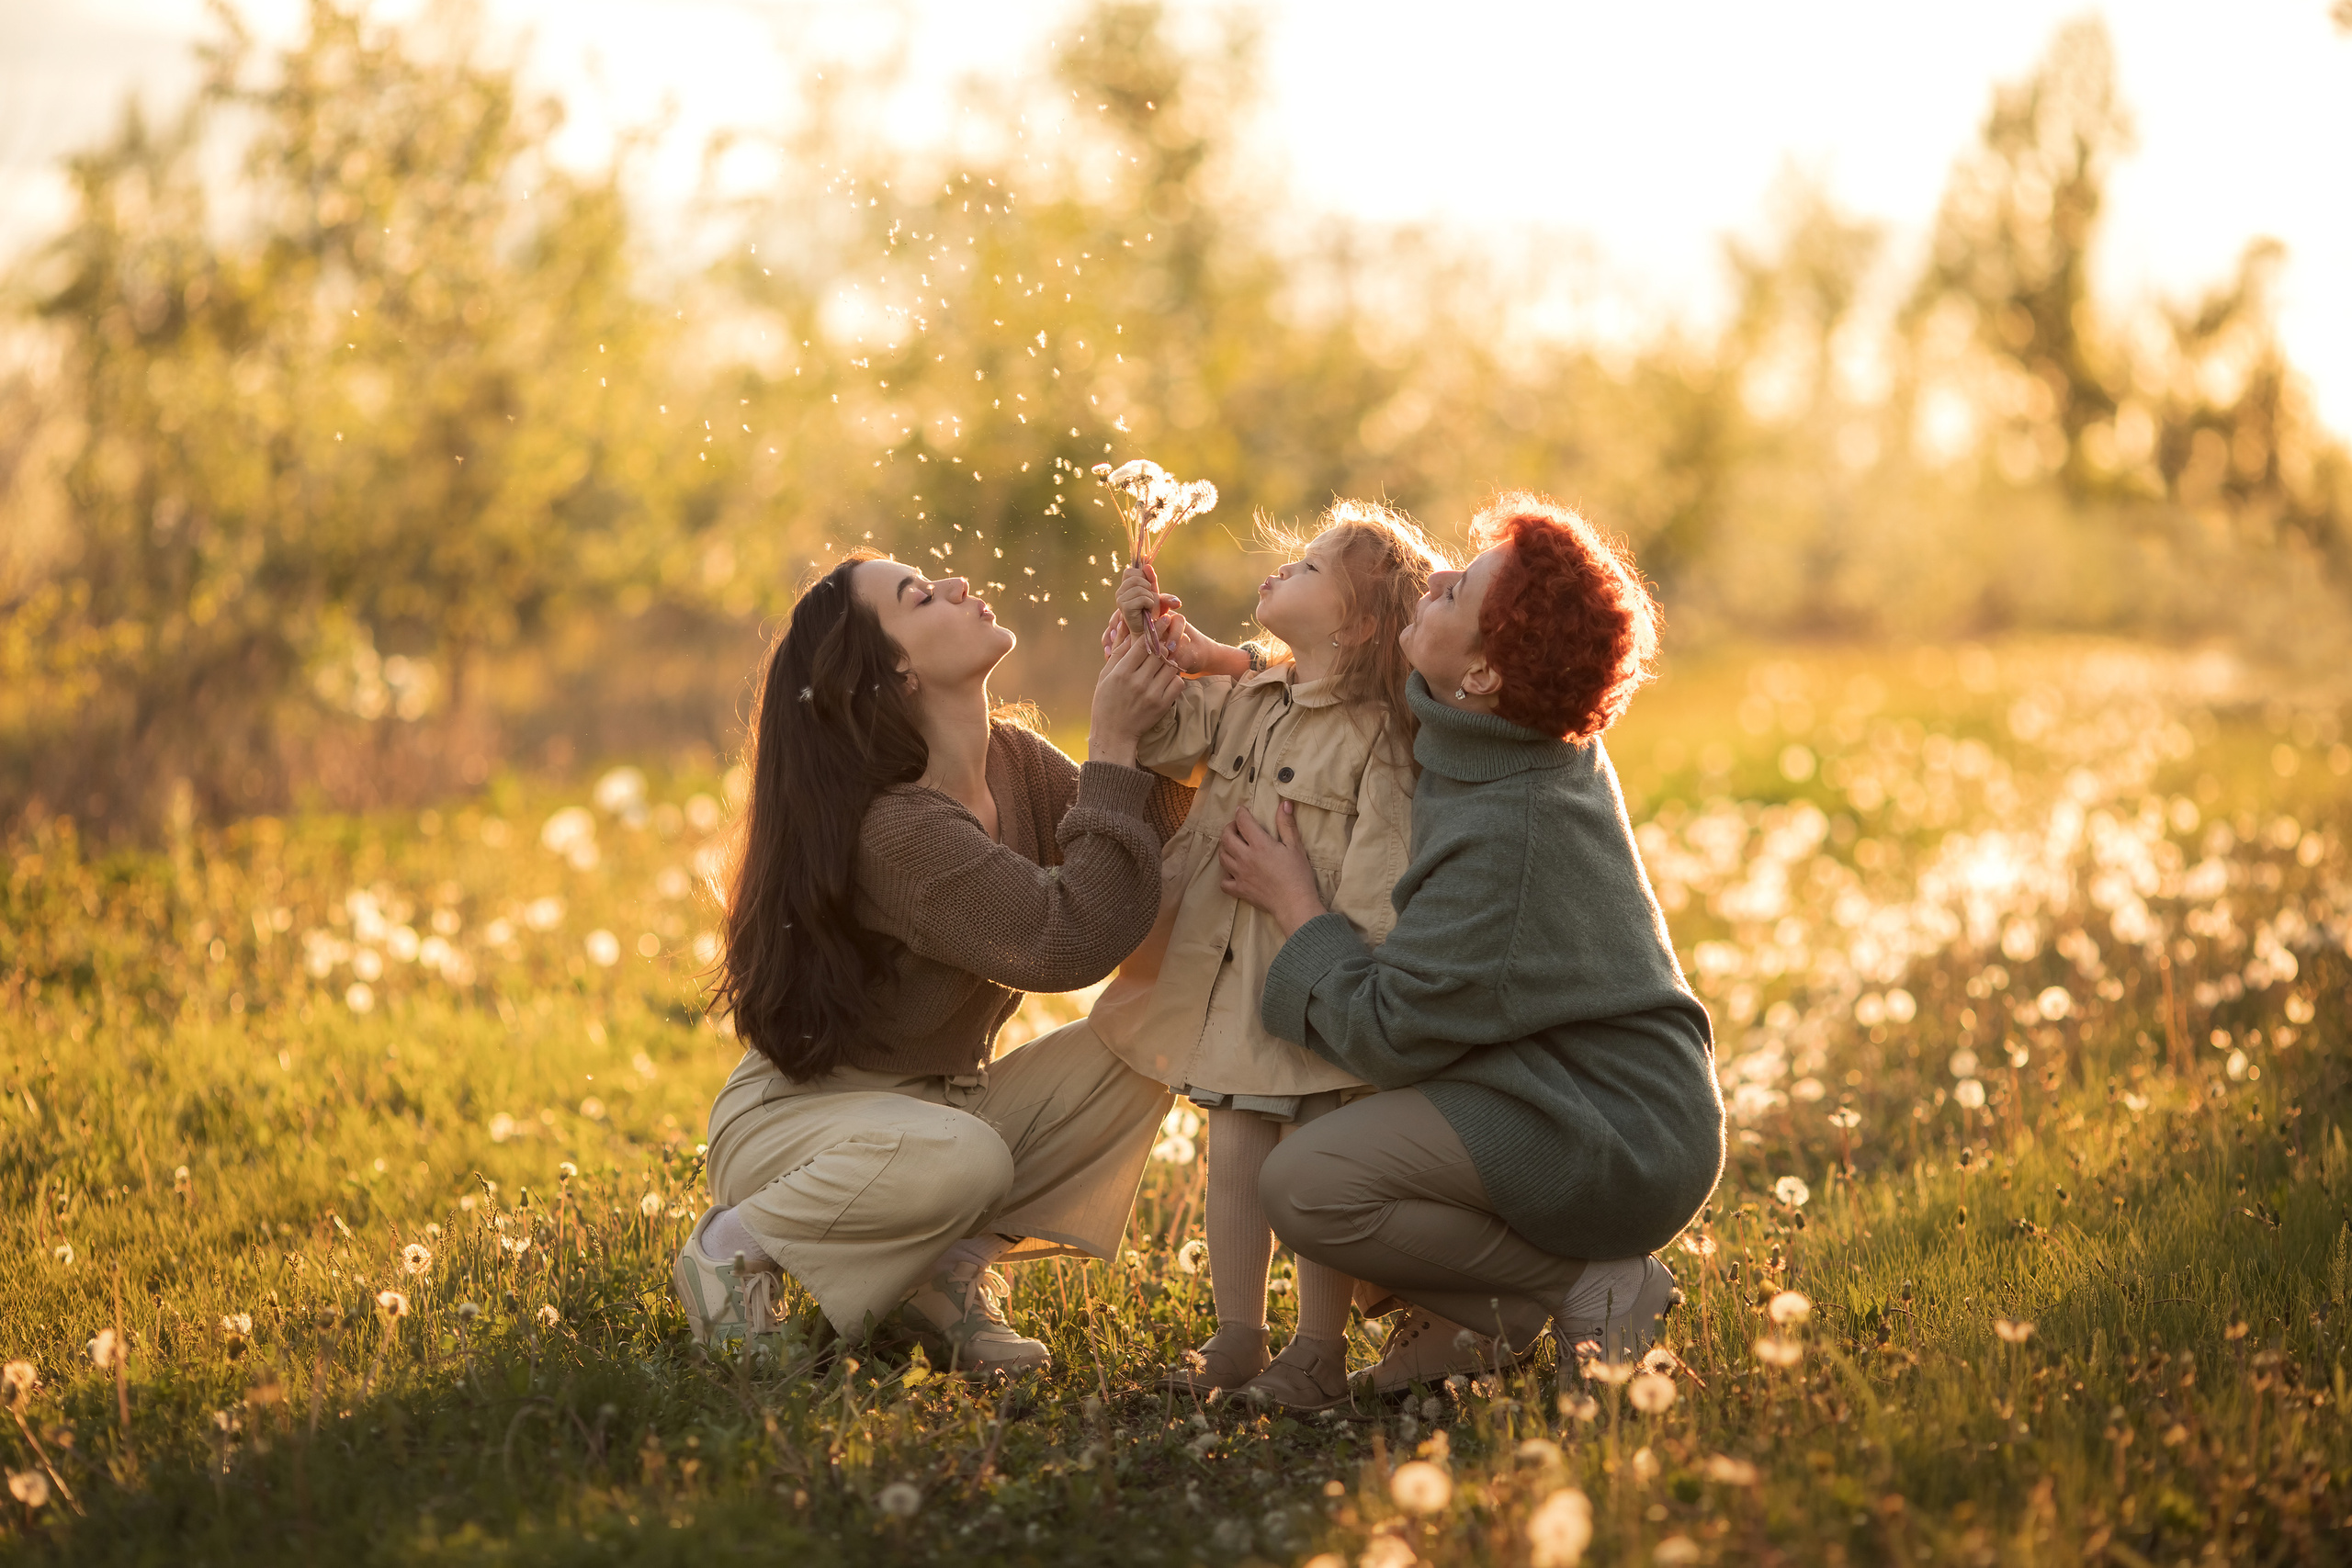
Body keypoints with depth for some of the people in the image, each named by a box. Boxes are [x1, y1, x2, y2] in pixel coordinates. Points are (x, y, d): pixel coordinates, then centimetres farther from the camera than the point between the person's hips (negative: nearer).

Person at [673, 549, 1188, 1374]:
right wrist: (1112, 743, -32)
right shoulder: (895, 827, -28)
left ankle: (955, 1272, -3)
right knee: (960, 1160, -38)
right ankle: (734, 1245, -10)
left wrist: (1155, 718, -14)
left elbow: (1151, 871, -1)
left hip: (938, 1104, 8)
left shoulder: (1015, 761, -1)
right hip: (792, 1115, -8)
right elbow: (1070, 942, -34)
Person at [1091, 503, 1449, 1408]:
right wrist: (1153, 649, 2)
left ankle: (1318, 1351, 13)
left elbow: (1377, 877, -17)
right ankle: (1236, 1342, 23)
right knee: (1233, 1160, 12)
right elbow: (1153, 742, 15)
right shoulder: (1241, 699, 7)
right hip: (1227, 976, 7)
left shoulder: (1375, 738, -14)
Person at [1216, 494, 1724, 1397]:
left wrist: (1295, 907, -10)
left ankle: (1586, 1285, -7)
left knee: (1304, 1188, -22)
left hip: (1613, 1147, -10)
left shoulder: (1502, 833, -28)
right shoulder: (1552, 747, 0)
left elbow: (1385, 1034, -23)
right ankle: (1491, 1303, 9)